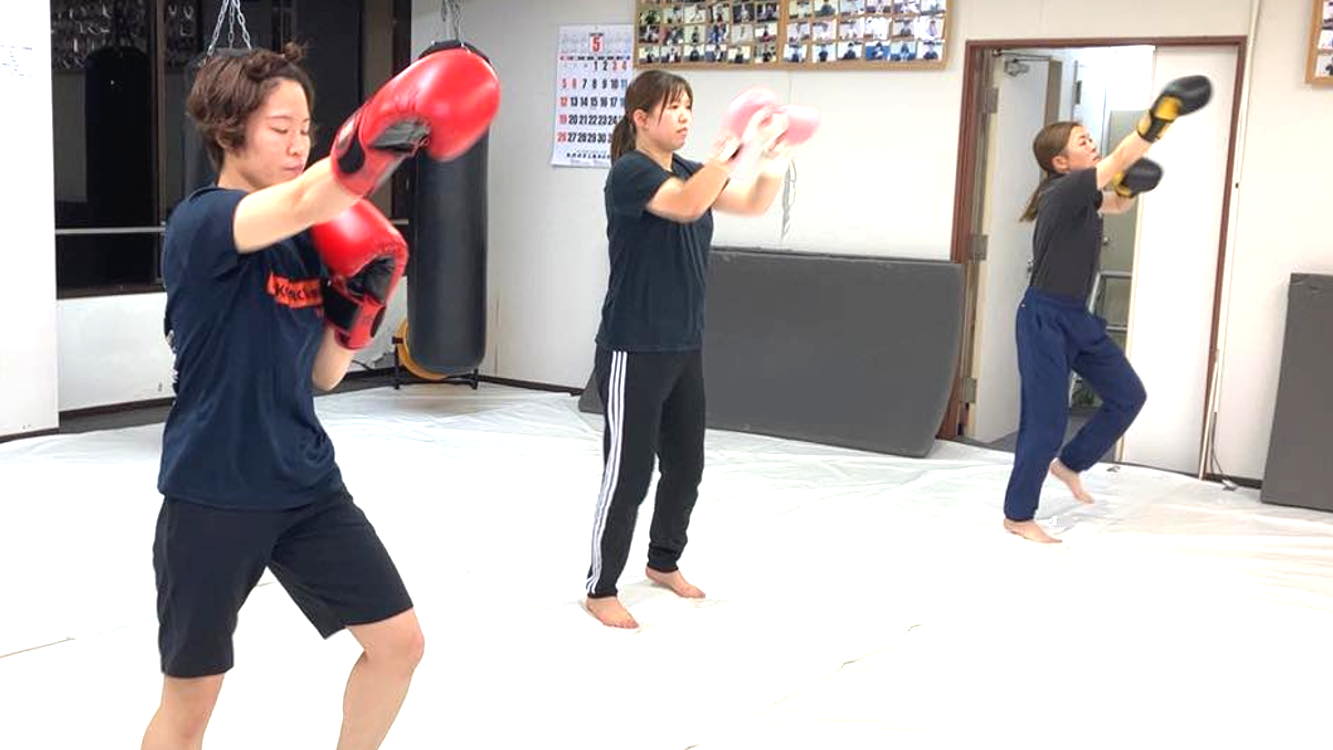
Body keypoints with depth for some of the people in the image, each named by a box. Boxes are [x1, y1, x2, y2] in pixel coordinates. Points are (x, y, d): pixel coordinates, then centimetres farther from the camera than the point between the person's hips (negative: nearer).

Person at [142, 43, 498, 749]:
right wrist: (375, 143, -56)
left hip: (306, 484, 6)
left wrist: (360, 304, -7)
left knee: (398, 640, 9)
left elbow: (323, 376, 10)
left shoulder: (310, 240, 6)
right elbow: (305, 201, -39)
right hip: (213, 495, -6)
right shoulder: (199, 224, -16)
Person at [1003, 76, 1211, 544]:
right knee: (1046, 421, -4)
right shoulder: (1062, 192, -18)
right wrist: (1159, 118, -37)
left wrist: (1130, 187, 3)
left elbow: (1118, 204, 26)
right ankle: (1018, 517, 11)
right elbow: (1117, 160, -29)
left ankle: (1069, 464, 29)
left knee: (1128, 396, 12)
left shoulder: (1081, 194, 7)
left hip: (1077, 318, 9)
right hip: (1044, 319, -9)